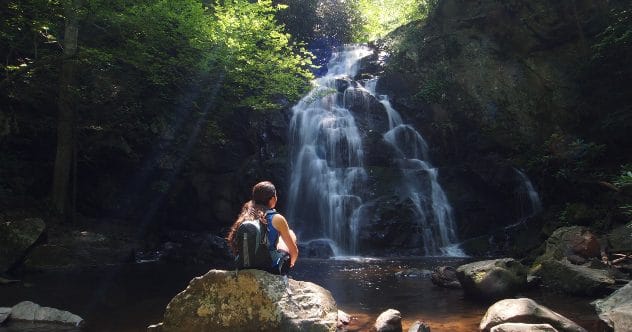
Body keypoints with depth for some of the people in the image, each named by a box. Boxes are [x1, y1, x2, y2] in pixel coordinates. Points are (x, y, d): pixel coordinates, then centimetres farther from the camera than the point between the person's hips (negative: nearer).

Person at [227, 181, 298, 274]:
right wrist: (290, 263, 13)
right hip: (272, 270, -5)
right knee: (291, 234, 20)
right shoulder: (277, 219, -18)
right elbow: (294, 251, -10)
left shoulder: (245, 217, -5)